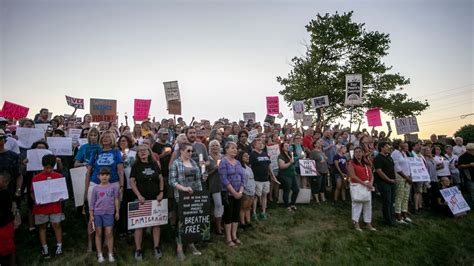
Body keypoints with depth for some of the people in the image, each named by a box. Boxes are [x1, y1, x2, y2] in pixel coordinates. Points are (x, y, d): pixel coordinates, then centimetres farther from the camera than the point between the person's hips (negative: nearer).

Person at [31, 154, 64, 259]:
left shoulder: (59, 176, -1)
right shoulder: (36, 178, -4)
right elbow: (32, 193, 1)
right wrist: (35, 200, -15)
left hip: (55, 206, 0)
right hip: (41, 206, 0)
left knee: (57, 225, 4)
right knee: (42, 226, 10)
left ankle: (59, 246, 15)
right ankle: (44, 248, 20)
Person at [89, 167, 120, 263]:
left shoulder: (113, 187, 1)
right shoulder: (96, 188, 3)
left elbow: (116, 200, 4)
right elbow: (92, 202, 5)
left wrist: (117, 212, 2)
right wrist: (91, 215, 2)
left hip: (109, 213, -1)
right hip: (97, 213, 1)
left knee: (109, 233, 2)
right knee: (98, 234, 9)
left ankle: (110, 254, 13)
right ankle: (100, 255, 20)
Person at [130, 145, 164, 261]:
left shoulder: (154, 164, 7)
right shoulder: (136, 166, 0)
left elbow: (161, 178, 10)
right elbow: (132, 181, -5)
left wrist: (161, 192, -1)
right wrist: (139, 195, -14)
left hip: (155, 198, 3)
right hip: (142, 199, -2)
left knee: (156, 222, 6)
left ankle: (156, 247, 16)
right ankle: (138, 249, 11)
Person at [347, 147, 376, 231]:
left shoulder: (366, 163, 14)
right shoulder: (351, 163, -4)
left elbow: (371, 175, 10)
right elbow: (353, 176, -13)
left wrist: (371, 183, -10)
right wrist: (364, 183, -17)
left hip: (367, 186, 6)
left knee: (368, 204, 8)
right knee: (357, 204, -4)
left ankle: (368, 223, 17)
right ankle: (356, 223, 6)